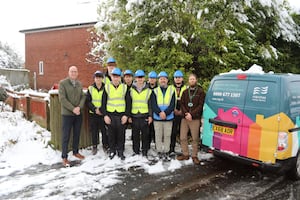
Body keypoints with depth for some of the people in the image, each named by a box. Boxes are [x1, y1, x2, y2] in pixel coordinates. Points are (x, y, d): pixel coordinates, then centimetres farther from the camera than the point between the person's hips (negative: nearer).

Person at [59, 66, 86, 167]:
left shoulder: (79, 84, 10)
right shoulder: (63, 83, -7)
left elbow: (83, 97, 6)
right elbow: (62, 99, -14)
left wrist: (79, 107, -12)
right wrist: (73, 109, -17)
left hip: (78, 113, 5)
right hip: (67, 114, -5)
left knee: (77, 134, 15)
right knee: (66, 136, 1)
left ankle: (75, 152, 31)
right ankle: (64, 157, 10)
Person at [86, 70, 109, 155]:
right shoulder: (90, 89, 5)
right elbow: (88, 101, 0)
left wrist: (101, 109, -15)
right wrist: (95, 109, -13)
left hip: (103, 114, -1)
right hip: (93, 114, 2)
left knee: (104, 131, 3)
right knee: (94, 131, 9)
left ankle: (105, 146, 20)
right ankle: (94, 146, 24)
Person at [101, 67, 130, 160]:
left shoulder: (124, 87, 3)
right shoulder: (107, 87, 3)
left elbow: (128, 102, 4)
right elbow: (103, 102, 4)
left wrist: (126, 115, -3)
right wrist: (105, 115, -4)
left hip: (121, 115, 0)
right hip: (110, 114, 1)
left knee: (121, 134, 5)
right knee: (111, 134, 8)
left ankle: (120, 151, 19)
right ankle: (112, 151, 23)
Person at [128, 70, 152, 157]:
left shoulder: (148, 90, 6)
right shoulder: (131, 90, 6)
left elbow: (150, 104, 6)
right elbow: (128, 104, 8)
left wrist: (150, 115, -1)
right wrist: (128, 116, 3)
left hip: (145, 116, -1)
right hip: (134, 116, 1)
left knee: (145, 134, 3)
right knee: (135, 135, 7)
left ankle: (145, 151, 16)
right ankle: (136, 151, 19)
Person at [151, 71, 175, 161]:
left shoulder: (172, 90, 5)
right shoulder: (155, 91, 6)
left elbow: (172, 104, -3)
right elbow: (153, 104, -3)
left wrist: (165, 113, -16)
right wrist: (159, 113, -18)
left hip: (168, 117, 0)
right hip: (157, 117, 0)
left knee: (167, 135, 5)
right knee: (158, 135, 6)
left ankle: (166, 152, 16)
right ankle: (159, 152, 17)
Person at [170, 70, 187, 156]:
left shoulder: (186, 89, 6)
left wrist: (182, 111, -6)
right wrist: (174, 109, -5)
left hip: (183, 114, 0)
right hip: (173, 114, 0)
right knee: (173, 132, 0)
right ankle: (172, 150, 8)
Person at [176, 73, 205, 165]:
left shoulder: (201, 92, 2)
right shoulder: (185, 92, 15)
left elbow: (201, 105, -5)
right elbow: (182, 104, 8)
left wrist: (191, 114, -14)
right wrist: (185, 114, -9)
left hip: (195, 119, -4)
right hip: (185, 118, 4)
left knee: (195, 138, 1)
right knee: (183, 137, 5)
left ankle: (194, 156, 13)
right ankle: (185, 154, 18)